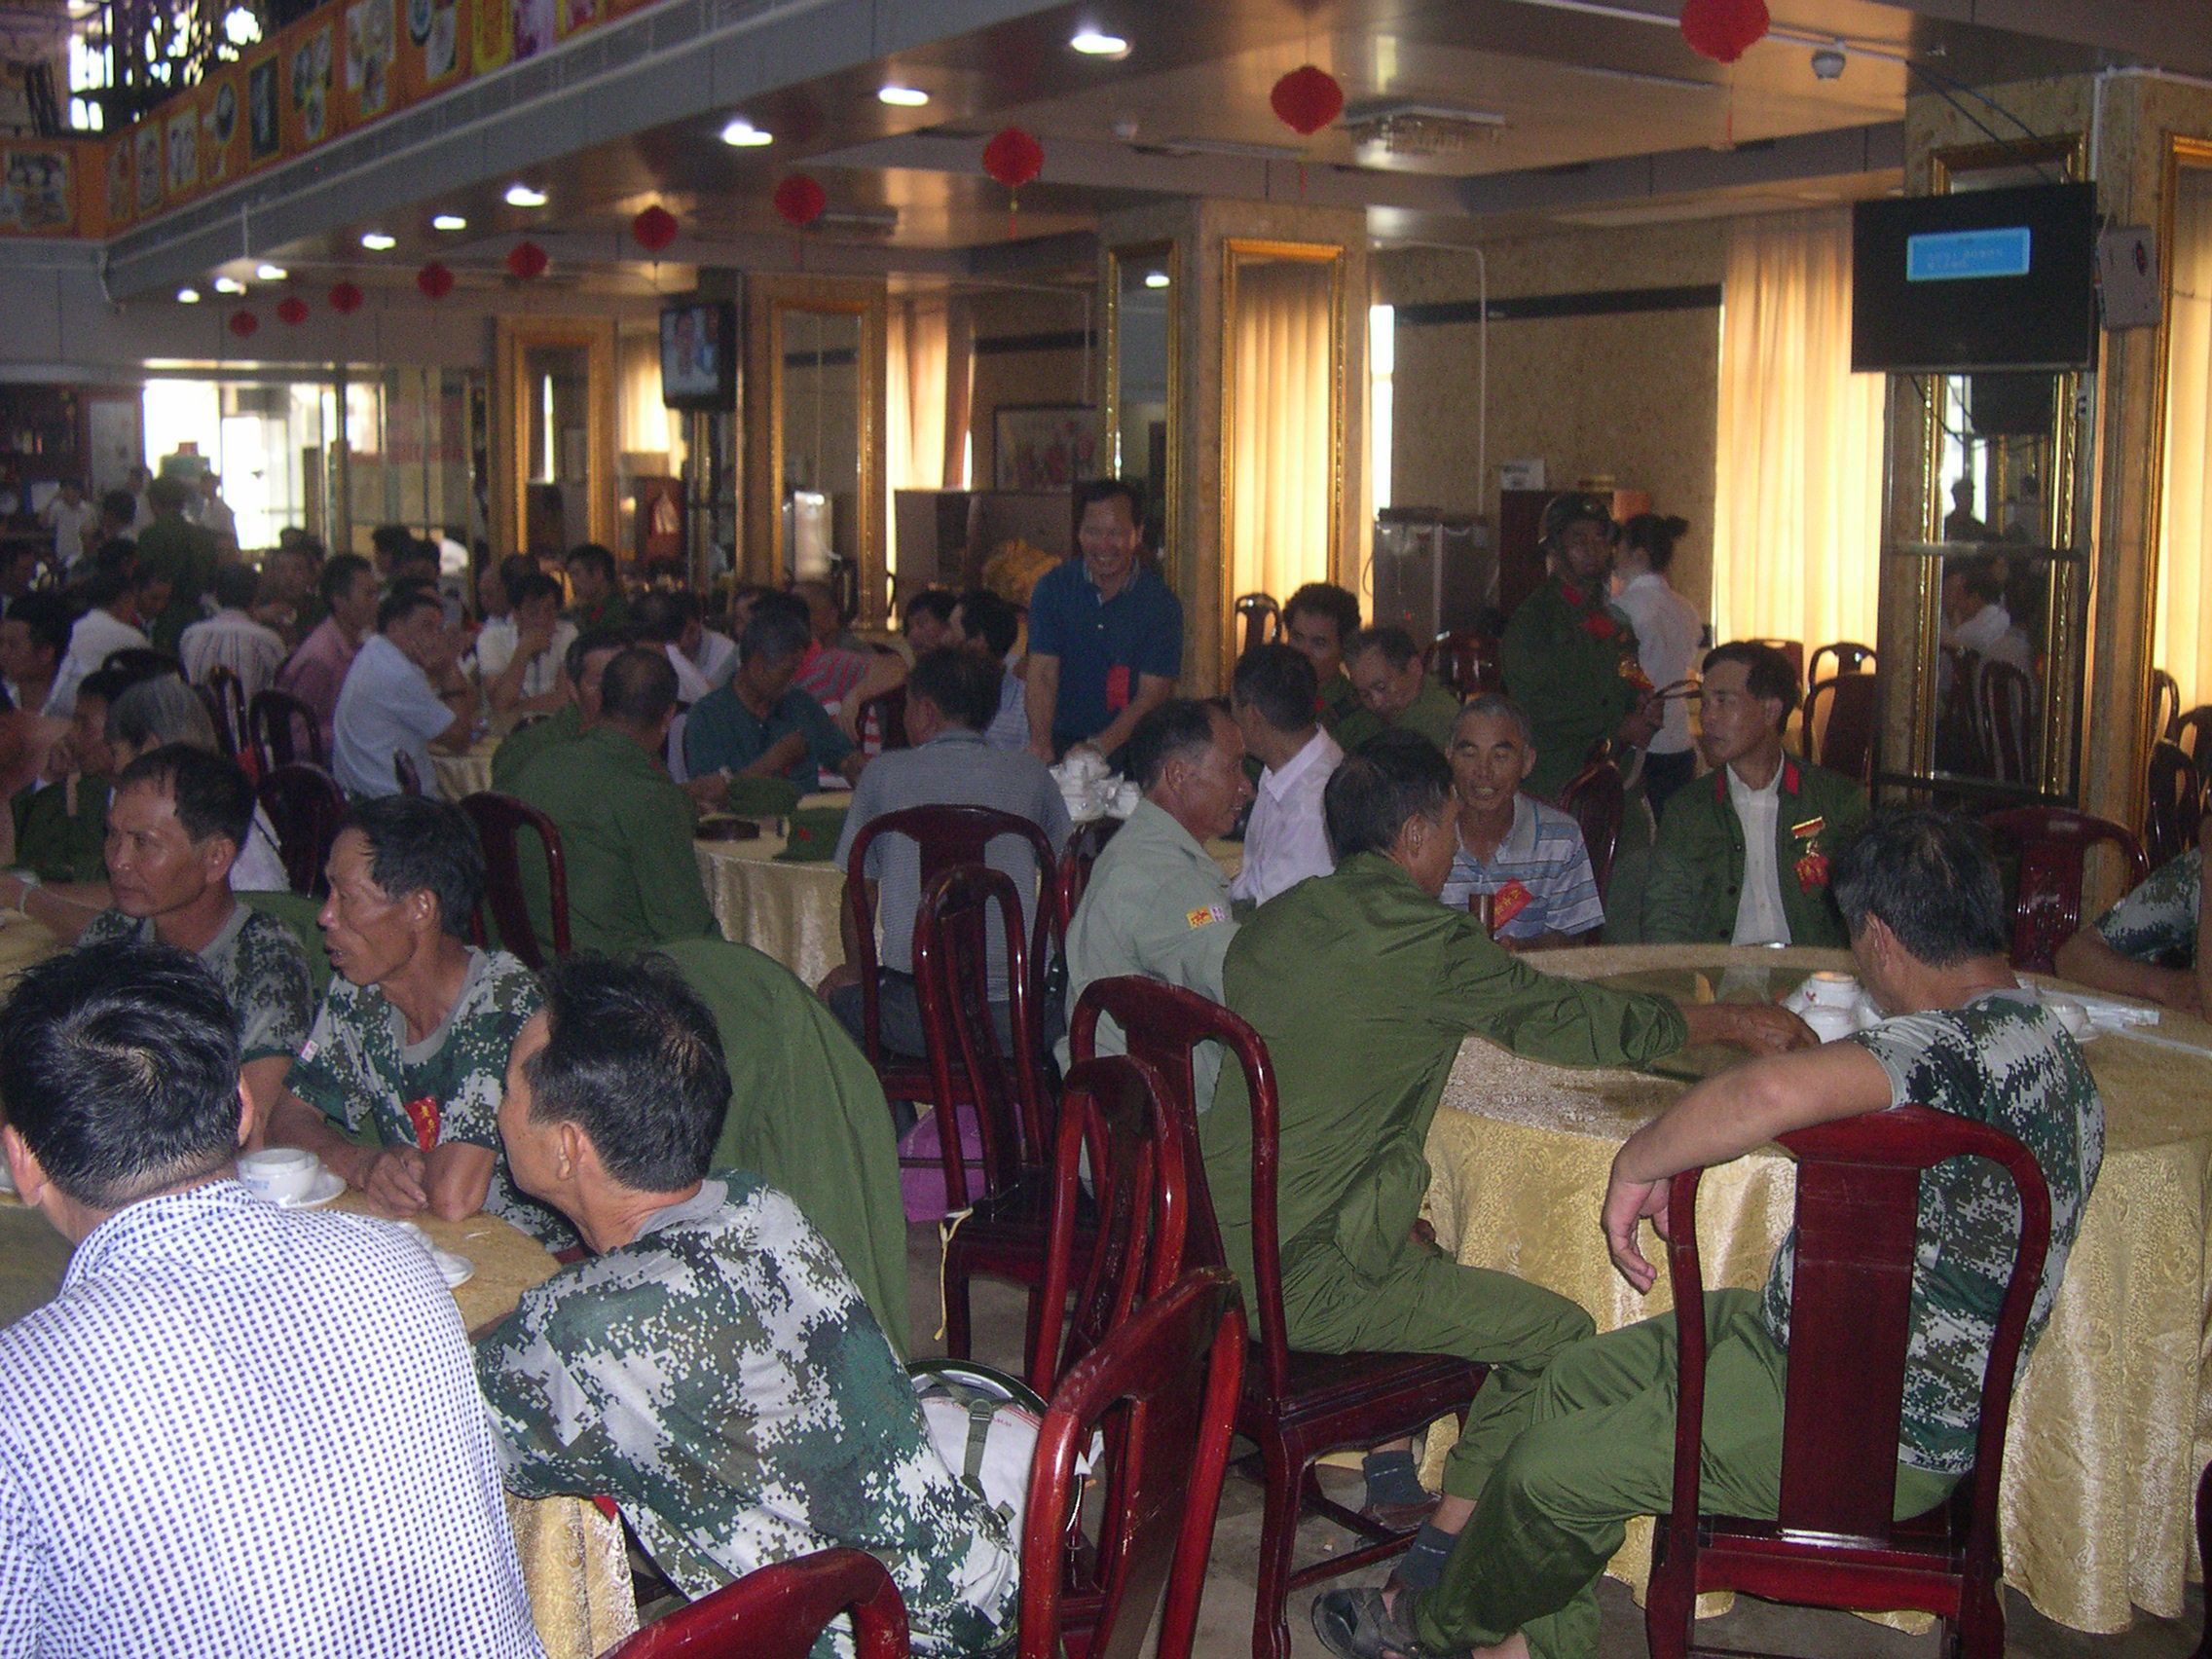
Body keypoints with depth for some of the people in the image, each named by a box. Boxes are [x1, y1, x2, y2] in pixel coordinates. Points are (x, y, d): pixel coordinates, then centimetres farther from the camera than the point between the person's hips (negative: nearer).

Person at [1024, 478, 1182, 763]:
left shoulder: (1161, 603, -2)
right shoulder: (1053, 587, 4)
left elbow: (1152, 695, -8)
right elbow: (1043, 674, -5)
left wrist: (1098, 748, -24)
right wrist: (1040, 743, -24)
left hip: (1131, 748, -1)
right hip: (1062, 741, 1)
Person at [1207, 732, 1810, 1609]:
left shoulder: (1273, 922, 9)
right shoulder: (1427, 942, -13)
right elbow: (1576, 1018, -3)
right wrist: (1734, 1020, 9)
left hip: (1214, 1245, 9)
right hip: (1303, 1280, -9)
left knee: (1415, 1253, 33)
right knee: (1555, 1335, 0)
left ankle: (1390, 1485, 34)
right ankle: (1421, 1592, 3)